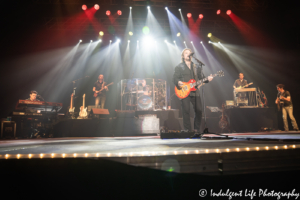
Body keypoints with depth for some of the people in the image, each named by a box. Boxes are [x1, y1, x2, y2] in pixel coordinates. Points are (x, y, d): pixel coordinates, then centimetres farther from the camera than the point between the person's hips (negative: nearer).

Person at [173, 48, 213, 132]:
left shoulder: (196, 67, 19)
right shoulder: (179, 67, 7)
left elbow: (201, 77, 15)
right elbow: (175, 78, -2)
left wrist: (207, 79, -6)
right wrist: (178, 82, -24)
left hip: (195, 91, 4)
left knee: (199, 110, -1)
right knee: (186, 111, -7)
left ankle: (196, 129, 14)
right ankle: (188, 131, 2)